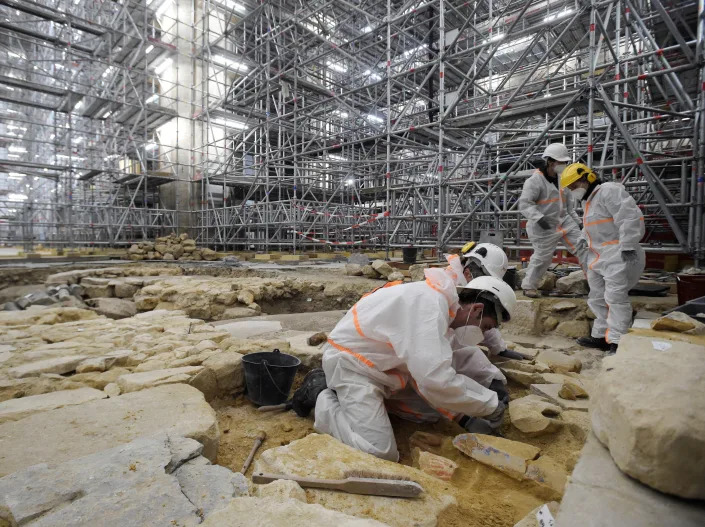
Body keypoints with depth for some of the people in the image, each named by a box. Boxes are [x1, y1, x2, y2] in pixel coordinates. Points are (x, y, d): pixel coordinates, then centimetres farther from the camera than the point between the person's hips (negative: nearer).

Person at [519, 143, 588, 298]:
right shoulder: (535, 181, -16)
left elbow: (569, 205, 20)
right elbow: (524, 204, -24)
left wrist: (577, 221, 19)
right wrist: (539, 217, -36)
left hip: (564, 221, 7)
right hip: (544, 227, -7)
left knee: (582, 246, 1)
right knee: (542, 257, 0)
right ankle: (529, 286, 17)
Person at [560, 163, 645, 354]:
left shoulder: (609, 191, -12)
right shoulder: (589, 200, 20)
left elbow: (630, 217, -22)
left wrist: (627, 245, -26)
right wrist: (584, 238, 11)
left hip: (618, 254, -11)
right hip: (599, 256, 11)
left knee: (615, 297, -13)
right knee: (598, 298, 13)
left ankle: (618, 342, -11)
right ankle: (601, 336, 21)